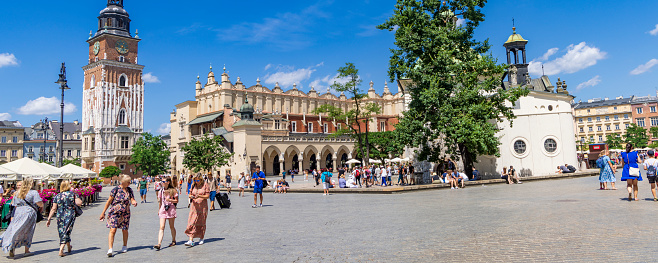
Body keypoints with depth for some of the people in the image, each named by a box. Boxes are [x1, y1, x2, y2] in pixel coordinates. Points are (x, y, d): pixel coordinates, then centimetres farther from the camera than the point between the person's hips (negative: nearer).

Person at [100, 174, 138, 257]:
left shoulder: (129, 190, 6)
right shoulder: (116, 189, -8)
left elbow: (132, 200, 5)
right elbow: (109, 201, -4)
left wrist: (134, 202, -21)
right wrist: (103, 212, -2)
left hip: (125, 213, 4)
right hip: (114, 213, -4)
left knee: (125, 230, 12)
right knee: (113, 230, -13)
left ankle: (125, 246, 30)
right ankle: (110, 249, -13)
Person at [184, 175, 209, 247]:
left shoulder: (205, 185, -4)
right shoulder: (193, 186, 6)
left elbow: (208, 196, -7)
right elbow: (190, 194, 11)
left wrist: (200, 196, -22)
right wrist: (191, 196, -12)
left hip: (203, 206, -2)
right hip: (194, 206, 3)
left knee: (202, 223, 8)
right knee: (192, 223, -7)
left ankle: (201, 238, 24)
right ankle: (191, 240, -9)